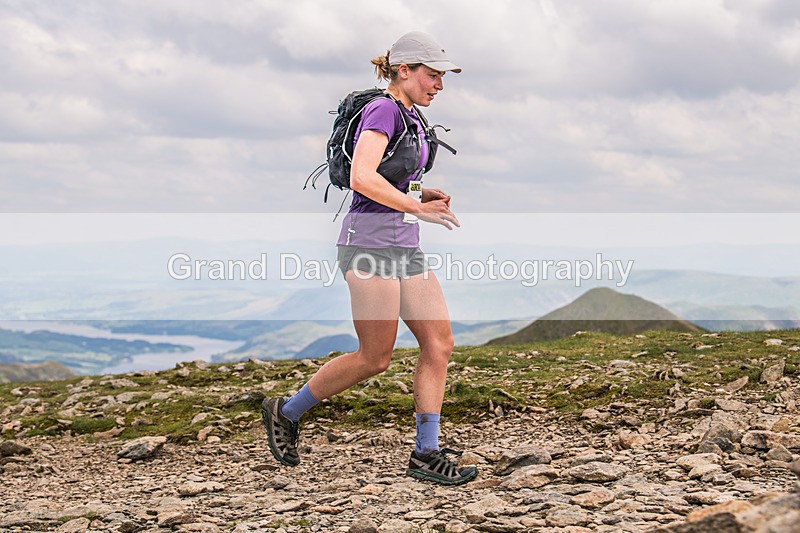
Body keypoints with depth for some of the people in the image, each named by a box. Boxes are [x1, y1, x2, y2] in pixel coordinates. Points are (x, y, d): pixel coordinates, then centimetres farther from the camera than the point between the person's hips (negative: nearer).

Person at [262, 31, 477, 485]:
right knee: (375, 359, -3)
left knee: (440, 343, 1)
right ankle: (286, 412, 15)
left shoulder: (411, 118, 17)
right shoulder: (382, 111, -12)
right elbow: (362, 178, -25)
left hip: (405, 246, 9)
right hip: (370, 241, -9)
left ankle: (426, 455, 5)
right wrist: (420, 208, -18)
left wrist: (430, 194, 9)